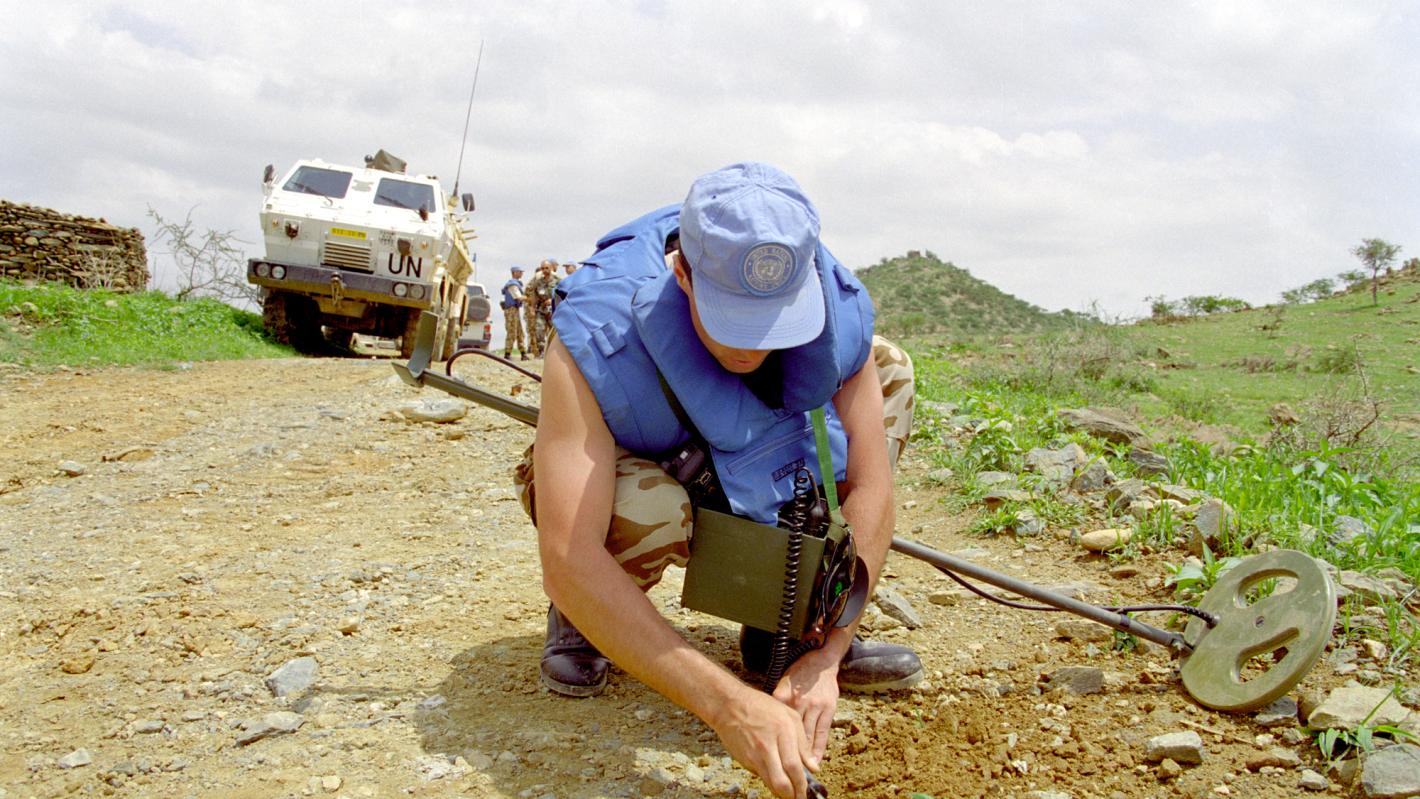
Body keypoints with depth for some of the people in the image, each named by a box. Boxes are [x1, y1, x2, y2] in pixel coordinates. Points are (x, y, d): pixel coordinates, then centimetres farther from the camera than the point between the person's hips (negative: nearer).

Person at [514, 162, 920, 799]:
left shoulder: (837, 311, -26)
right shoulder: (595, 339, -38)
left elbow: (869, 491, -23)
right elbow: (567, 563, -44)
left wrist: (823, 656, -35)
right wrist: (729, 704, -51)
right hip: (618, 477, -4)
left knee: (888, 371, -11)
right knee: (648, 509, -41)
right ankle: (579, 621, -3)